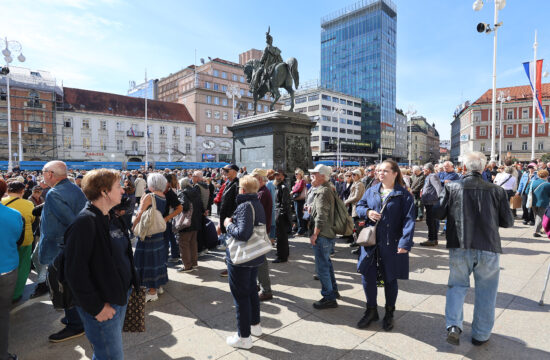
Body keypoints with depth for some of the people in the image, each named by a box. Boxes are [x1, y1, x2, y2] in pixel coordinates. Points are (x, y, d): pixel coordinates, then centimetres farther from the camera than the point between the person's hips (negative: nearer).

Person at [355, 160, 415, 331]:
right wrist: (367, 212, -7)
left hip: (392, 244, -3)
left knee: (390, 279, 11)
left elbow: (409, 219, -12)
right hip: (371, 242, 4)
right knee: (367, 276, 6)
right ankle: (371, 310, 29)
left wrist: (405, 242, -21)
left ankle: (389, 313, 34)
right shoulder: (371, 191, 8)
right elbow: (359, 206, 16)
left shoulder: (404, 195, -5)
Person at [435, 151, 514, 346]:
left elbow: (438, 213, -4)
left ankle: (453, 325, 3)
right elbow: (508, 222, 0)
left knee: (457, 285, 18)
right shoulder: (497, 191, -6)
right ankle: (481, 334, 29)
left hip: (459, 247, 0)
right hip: (488, 248, 0)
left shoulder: (451, 187, -7)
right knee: (485, 292, 16)